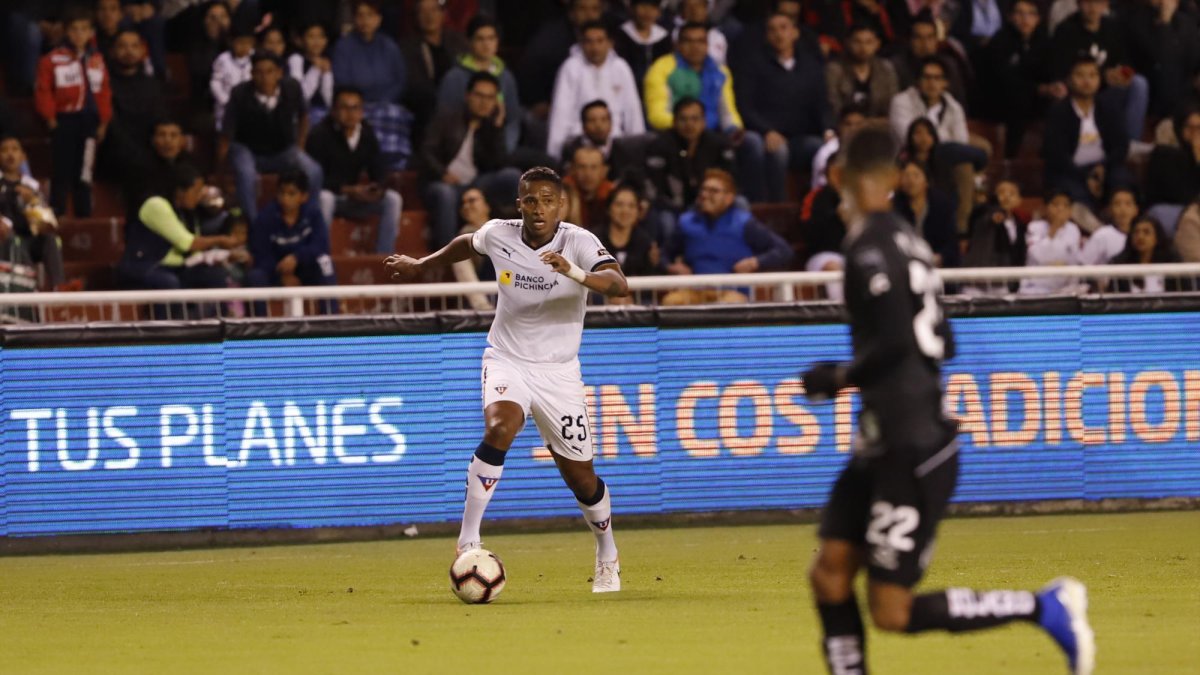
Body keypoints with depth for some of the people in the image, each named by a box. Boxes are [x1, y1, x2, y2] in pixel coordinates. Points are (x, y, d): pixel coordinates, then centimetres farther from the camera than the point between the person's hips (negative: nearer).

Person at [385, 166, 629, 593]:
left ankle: (608, 557, 33)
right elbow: (466, 244, 18)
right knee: (499, 428, -31)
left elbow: (619, 285, -34)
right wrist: (420, 266, 31)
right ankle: (467, 541, -26)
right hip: (506, 361, 1)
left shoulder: (578, 242, -17)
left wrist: (575, 273, -52)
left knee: (580, 475, 5)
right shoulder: (498, 235, -7)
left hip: (558, 370, -1)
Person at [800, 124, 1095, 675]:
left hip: (910, 452, -9)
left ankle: (1045, 607, 0)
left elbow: (895, 341, -26)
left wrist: (838, 378, -11)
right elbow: (942, 344, 16)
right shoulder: (907, 241, 11)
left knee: (893, 612, -6)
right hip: (884, 444, 9)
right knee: (830, 576, 6)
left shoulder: (870, 250, -16)